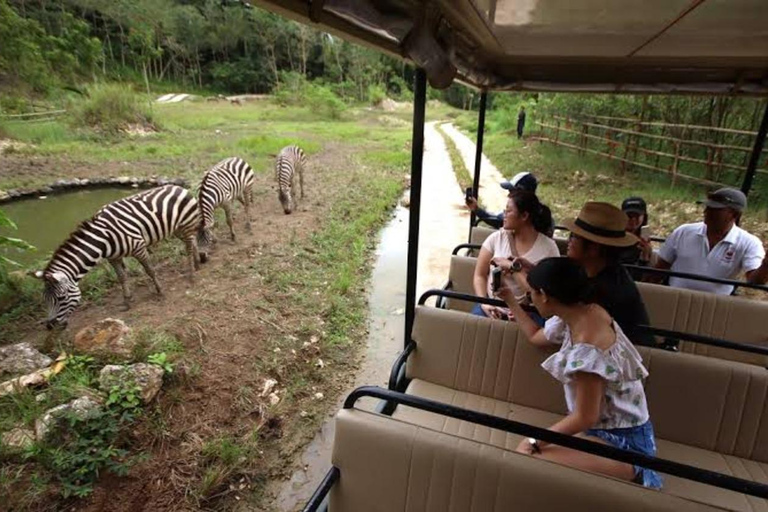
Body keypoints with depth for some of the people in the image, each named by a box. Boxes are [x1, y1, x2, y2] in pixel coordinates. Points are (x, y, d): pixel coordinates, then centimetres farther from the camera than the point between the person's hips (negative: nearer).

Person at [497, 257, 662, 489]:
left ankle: (630, 472, -6)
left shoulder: (586, 349, -29)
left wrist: (535, 441, -12)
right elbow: (536, 337, 18)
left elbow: (585, 418, -21)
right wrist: (511, 301, 25)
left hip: (624, 442, -9)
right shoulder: (586, 312, -1)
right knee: (527, 447, -3)